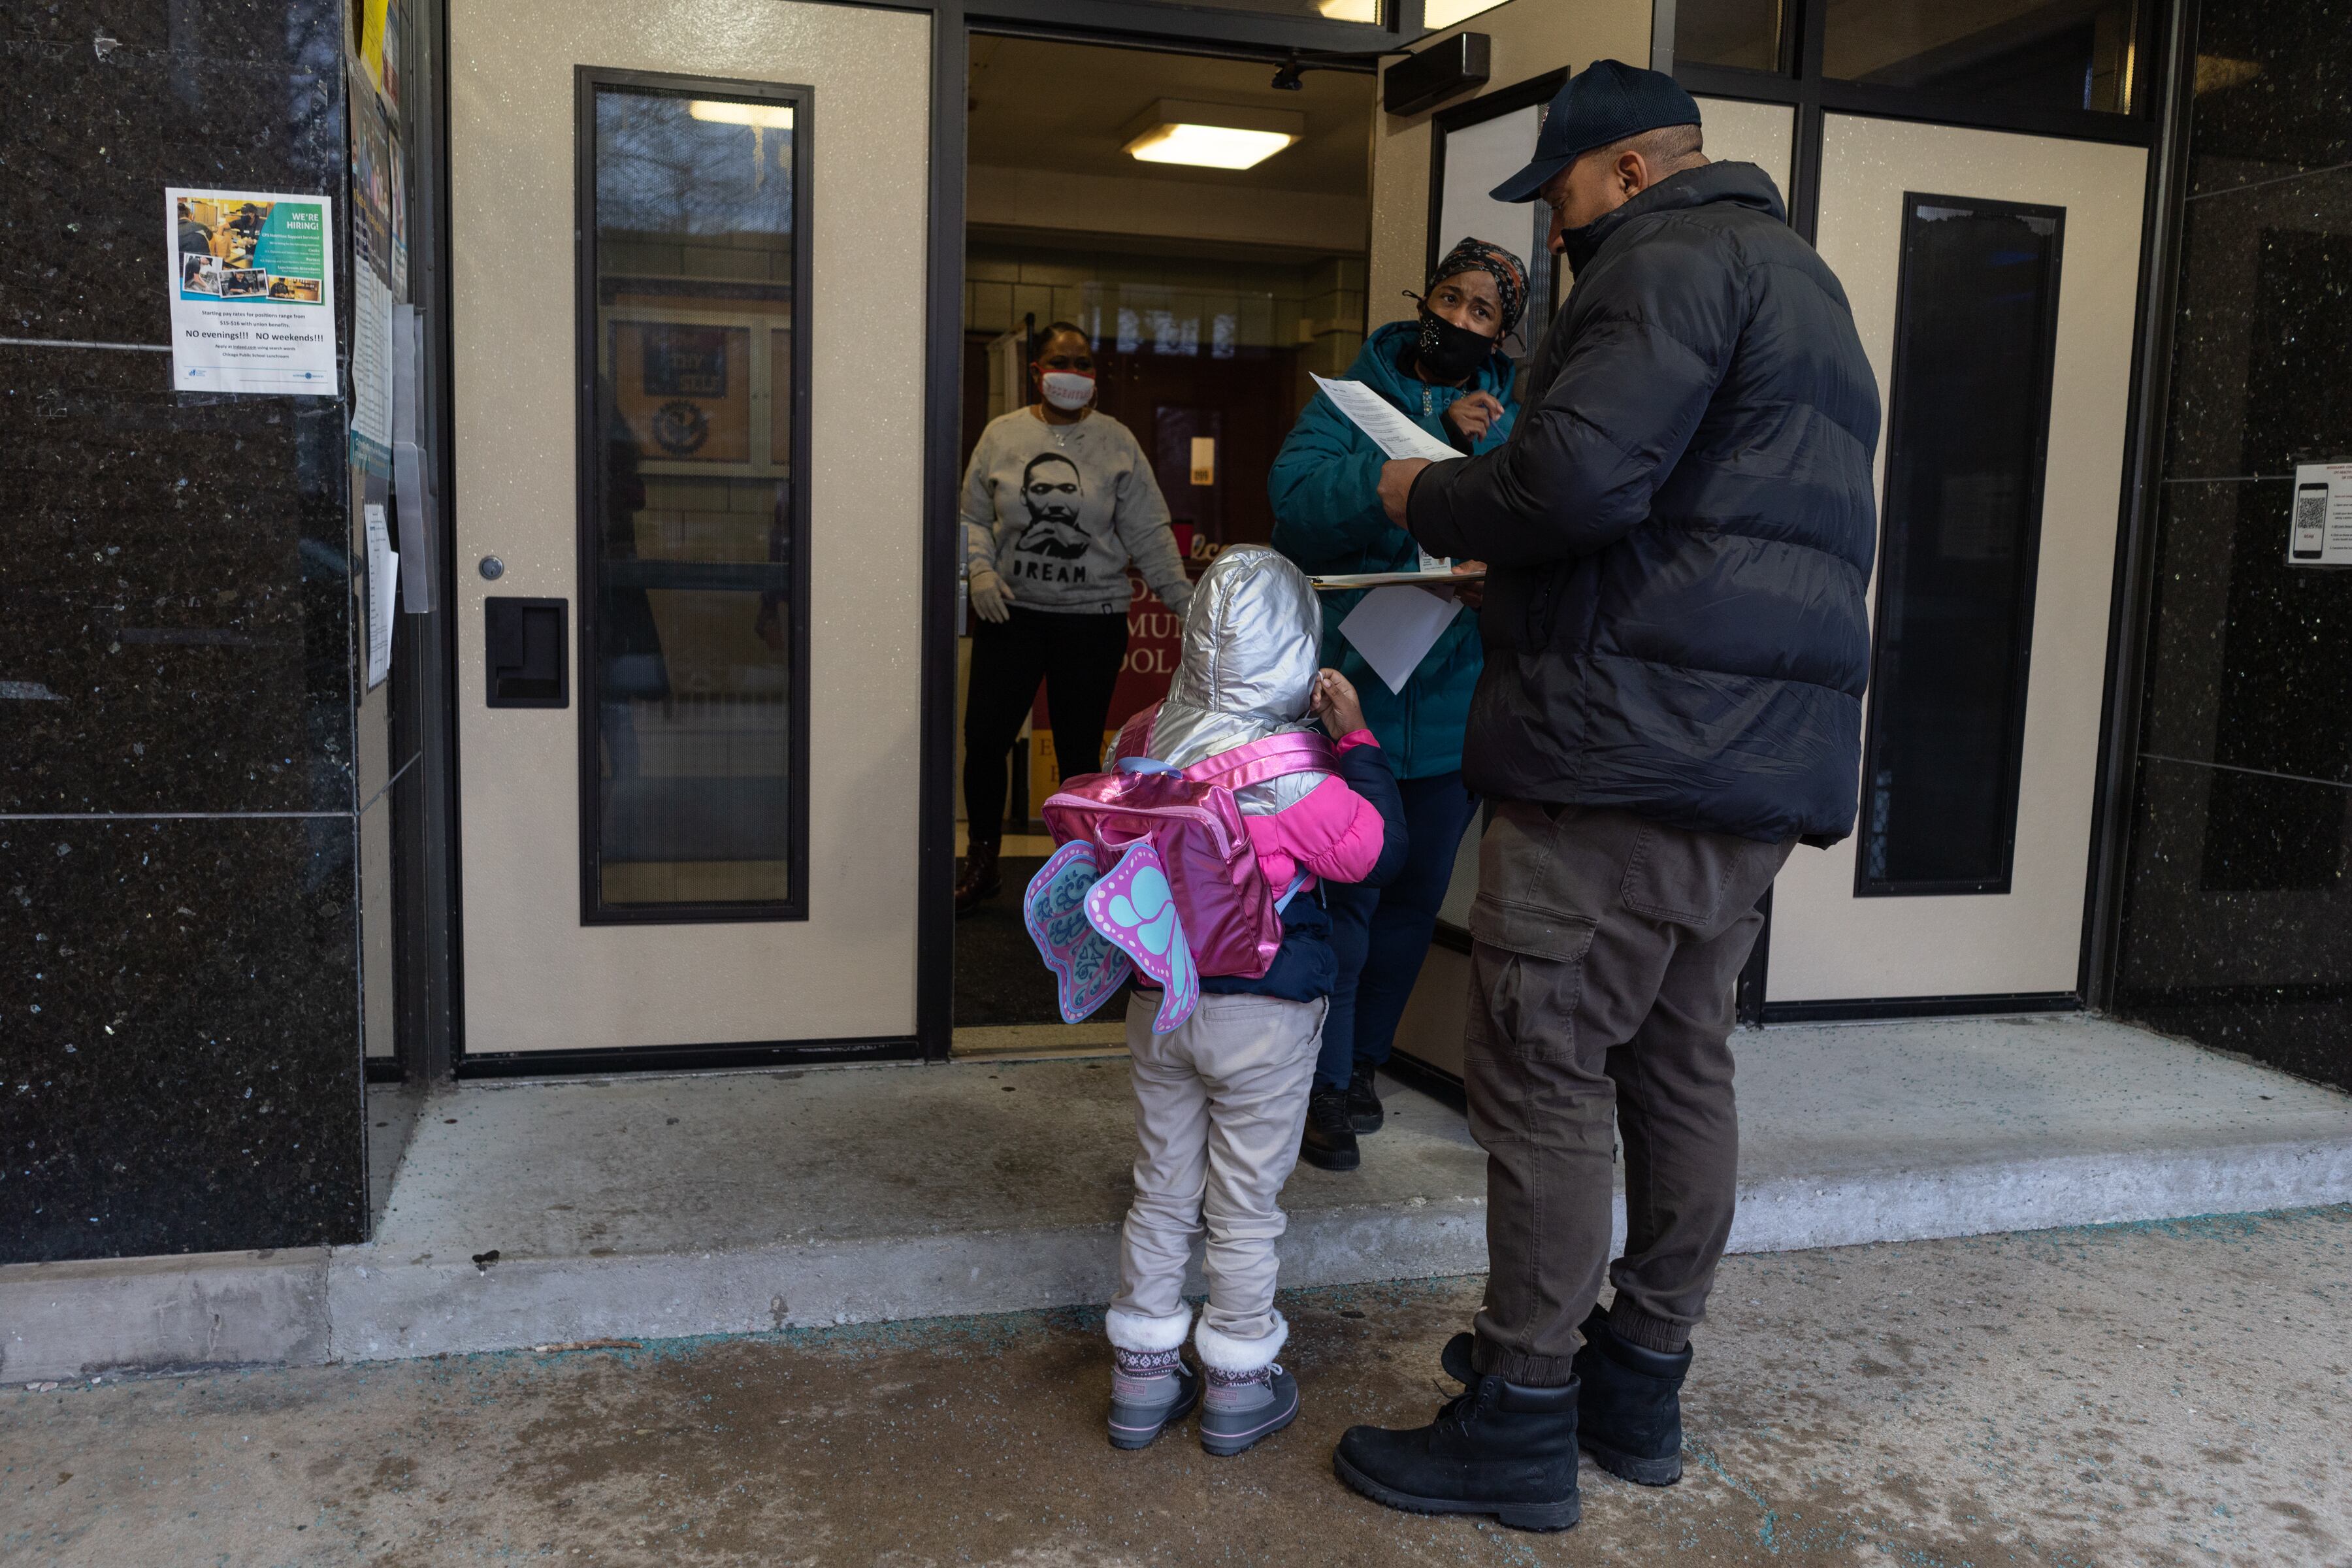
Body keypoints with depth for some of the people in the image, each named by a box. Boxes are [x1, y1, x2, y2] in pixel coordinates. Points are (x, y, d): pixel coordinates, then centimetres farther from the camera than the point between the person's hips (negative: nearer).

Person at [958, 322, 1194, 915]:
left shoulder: (1116, 443, 3)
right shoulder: (1002, 435, 5)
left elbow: (1148, 534, 3)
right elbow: (972, 516, 9)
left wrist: (1185, 601, -3)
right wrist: (980, 571, -8)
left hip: (1093, 618, -1)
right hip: (1011, 613, 1)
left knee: (1079, 753, 4)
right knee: (984, 738, -1)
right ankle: (982, 863, 20)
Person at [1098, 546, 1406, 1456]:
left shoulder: (1149, 739, -4)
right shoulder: (1291, 772, -22)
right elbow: (1378, 851, -12)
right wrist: (1357, 741, -5)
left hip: (1159, 1000, 5)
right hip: (1263, 1015, -5)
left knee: (1162, 1191, 17)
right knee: (1246, 1204, 10)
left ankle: (1143, 1376, 27)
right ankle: (1237, 1388, 25)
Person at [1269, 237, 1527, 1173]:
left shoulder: (1512, 419, 11)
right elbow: (1297, 499, -16)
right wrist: (1436, 447, -23)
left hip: (1451, 700, 4)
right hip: (1350, 691, -4)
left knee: (1416, 895, 13)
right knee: (1344, 891, -5)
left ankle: (1361, 1061, 31)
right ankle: (1324, 1087, 10)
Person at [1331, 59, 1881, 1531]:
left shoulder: (1676, 256, -6)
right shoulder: (1798, 277, 27)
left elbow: (1579, 477, -21)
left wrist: (1433, 499, -3)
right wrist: (1495, 488, 18)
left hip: (1627, 746, -10)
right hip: (1762, 759, 10)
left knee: (1545, 1074, -4)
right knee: (1682, 1066, 13)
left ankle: (1522, 1421, 4)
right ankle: (1642, 1384, 25)